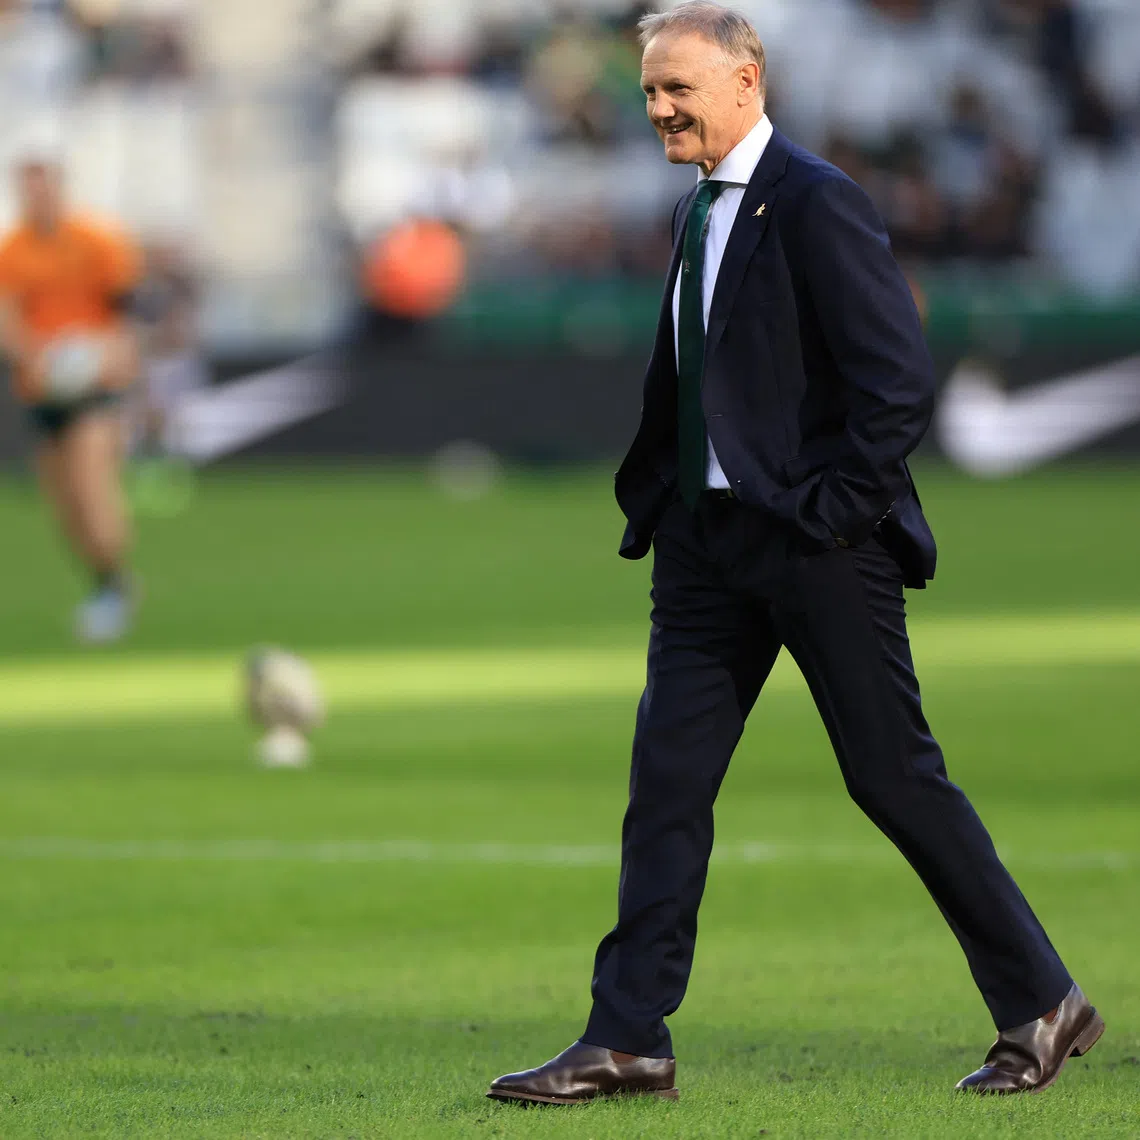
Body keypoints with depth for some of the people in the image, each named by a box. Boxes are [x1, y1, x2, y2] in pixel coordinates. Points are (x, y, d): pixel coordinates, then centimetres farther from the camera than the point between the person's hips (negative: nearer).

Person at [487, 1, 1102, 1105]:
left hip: (816, 541, -8)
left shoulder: (816, 203, -13)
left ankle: (1041, 1007, 10)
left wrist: (832, 509, -16)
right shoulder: (697, 209, 14)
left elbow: (900, 380, -17)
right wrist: (652, 499, 12)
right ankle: (625, 1041, 4)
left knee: (895, 775, -2)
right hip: (711, 539, 8)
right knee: (667, 775, 3)